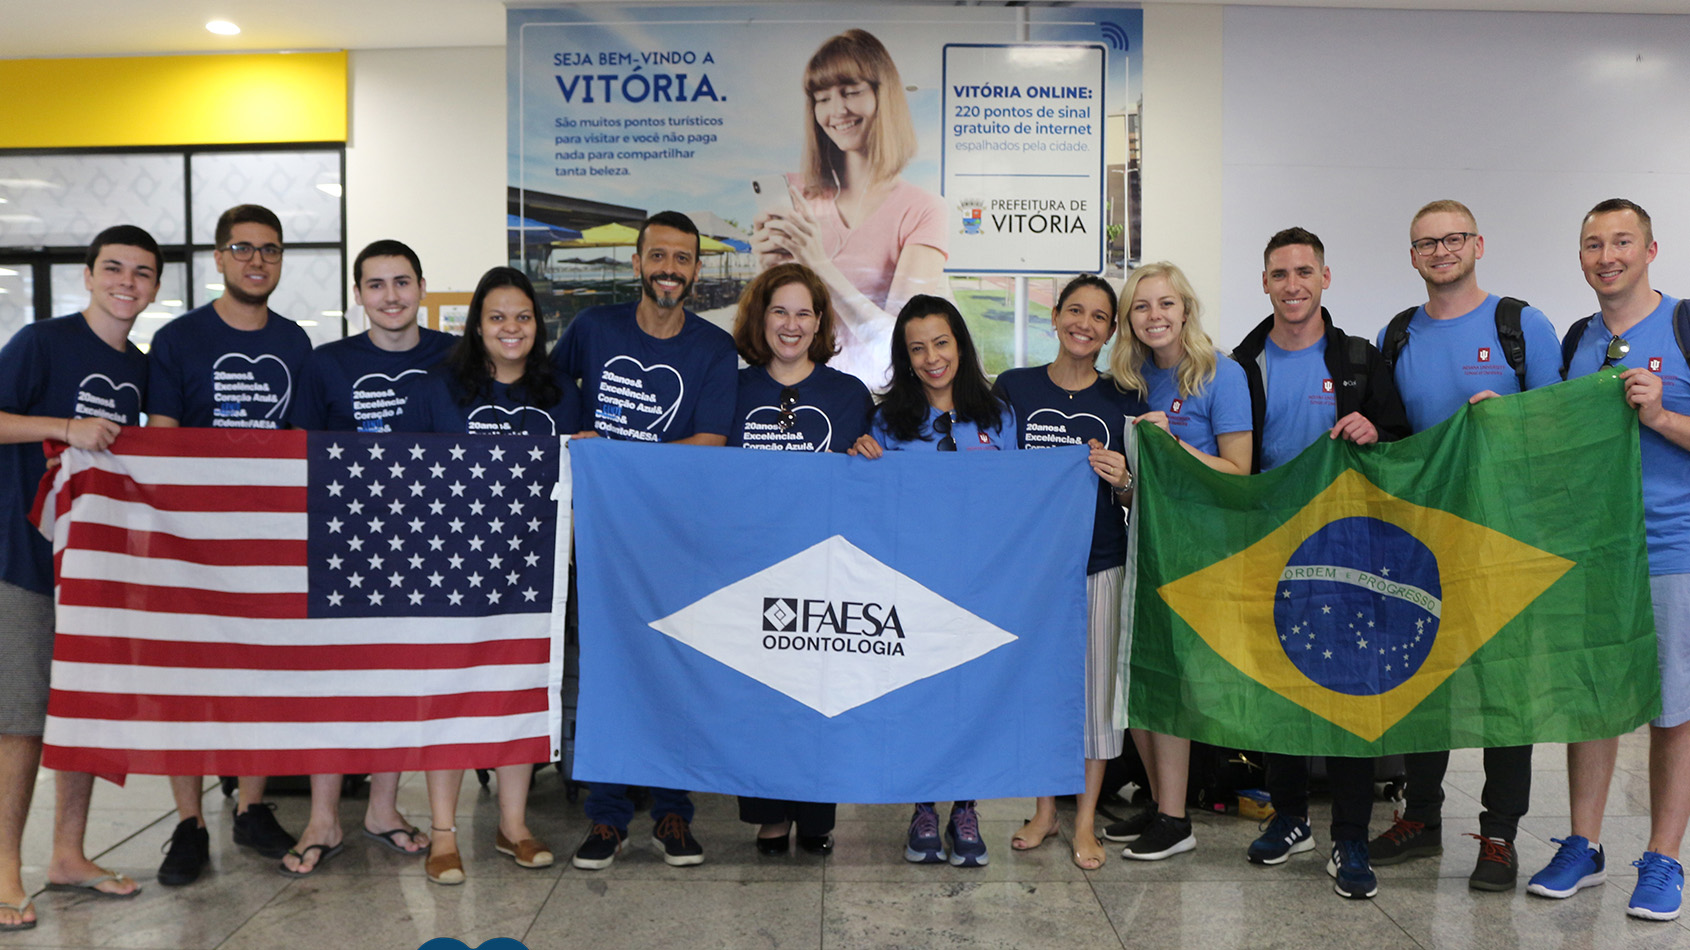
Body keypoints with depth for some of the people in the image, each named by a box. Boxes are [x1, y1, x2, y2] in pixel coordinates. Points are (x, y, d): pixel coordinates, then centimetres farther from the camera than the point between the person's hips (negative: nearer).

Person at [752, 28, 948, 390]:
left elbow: (897, 338, -10)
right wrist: (773, 269, -9)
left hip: (876, 391, -2)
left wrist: (819, 265, -20)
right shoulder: (793, 194, 8)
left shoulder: (923, 210, -2)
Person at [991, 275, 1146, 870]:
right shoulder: (1014, 388, 2)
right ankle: (1045, 810, 26)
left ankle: (1085, 821, 19)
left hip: (1100, 563, 0)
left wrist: (1121, 481, -14)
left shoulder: (1123, 400, 3)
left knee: (1096, 685, 4)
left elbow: (1133, 499, 7)